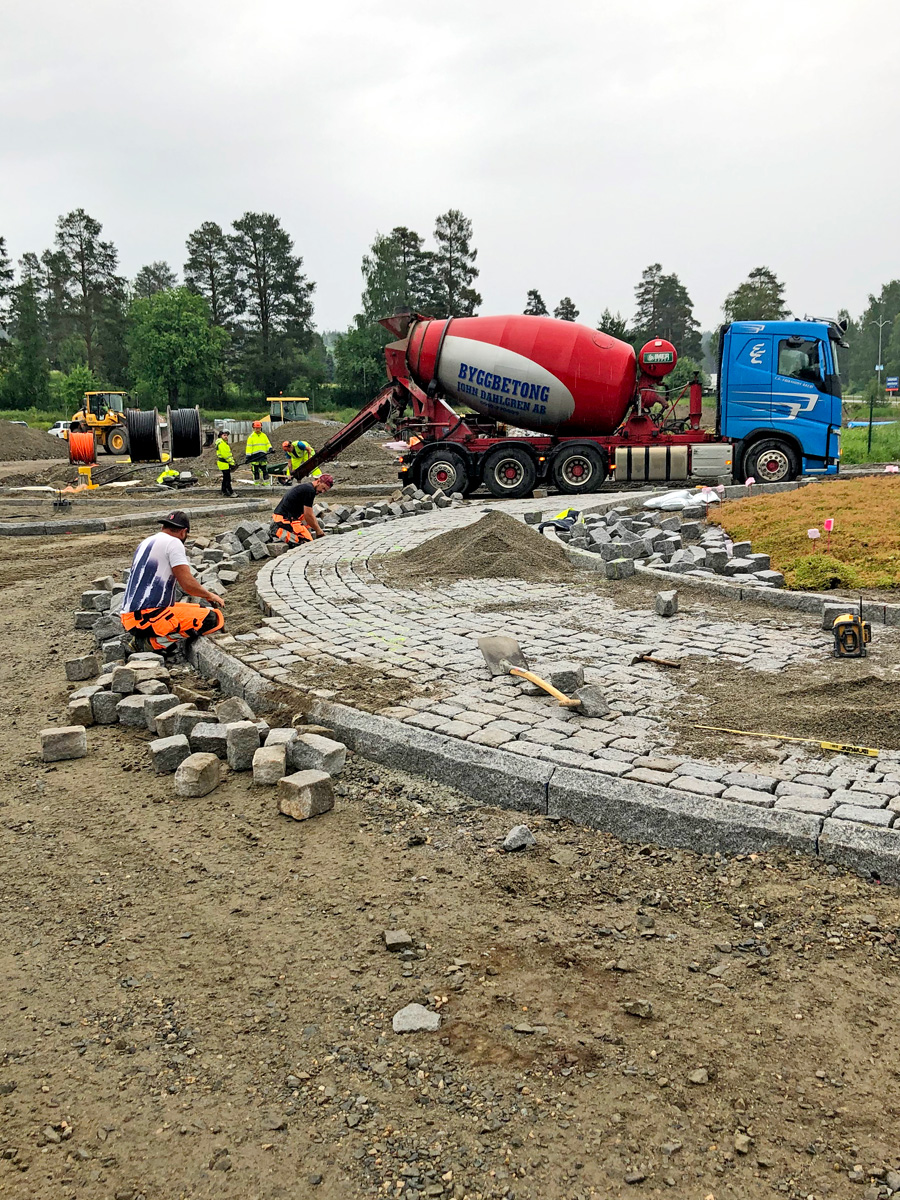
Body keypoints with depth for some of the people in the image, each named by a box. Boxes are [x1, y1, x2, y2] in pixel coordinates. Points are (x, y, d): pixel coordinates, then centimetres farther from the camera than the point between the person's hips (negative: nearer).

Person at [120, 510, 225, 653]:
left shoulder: (145, 542, 22)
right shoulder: (173, 542, -5)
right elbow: (188, 584, -12)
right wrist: (209, 595, 7)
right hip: (148, 618, -10)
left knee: (199, 610, 25)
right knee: (215, 618, -12)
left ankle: (144, 637, 7)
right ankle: (155, 643, -12)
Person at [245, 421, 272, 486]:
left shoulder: (264, 435, 12)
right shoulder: (251, 436, 3)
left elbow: (267, 443, 14)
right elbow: (249, 447, 0)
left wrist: (270, 448, -8)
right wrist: (248, 456, -8)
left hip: (263, 455, 3)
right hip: (255, 456, -3)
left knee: (265, 470, 2)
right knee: (256, 471, 1)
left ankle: (265, 483, 7)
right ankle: (256, 483, 8)